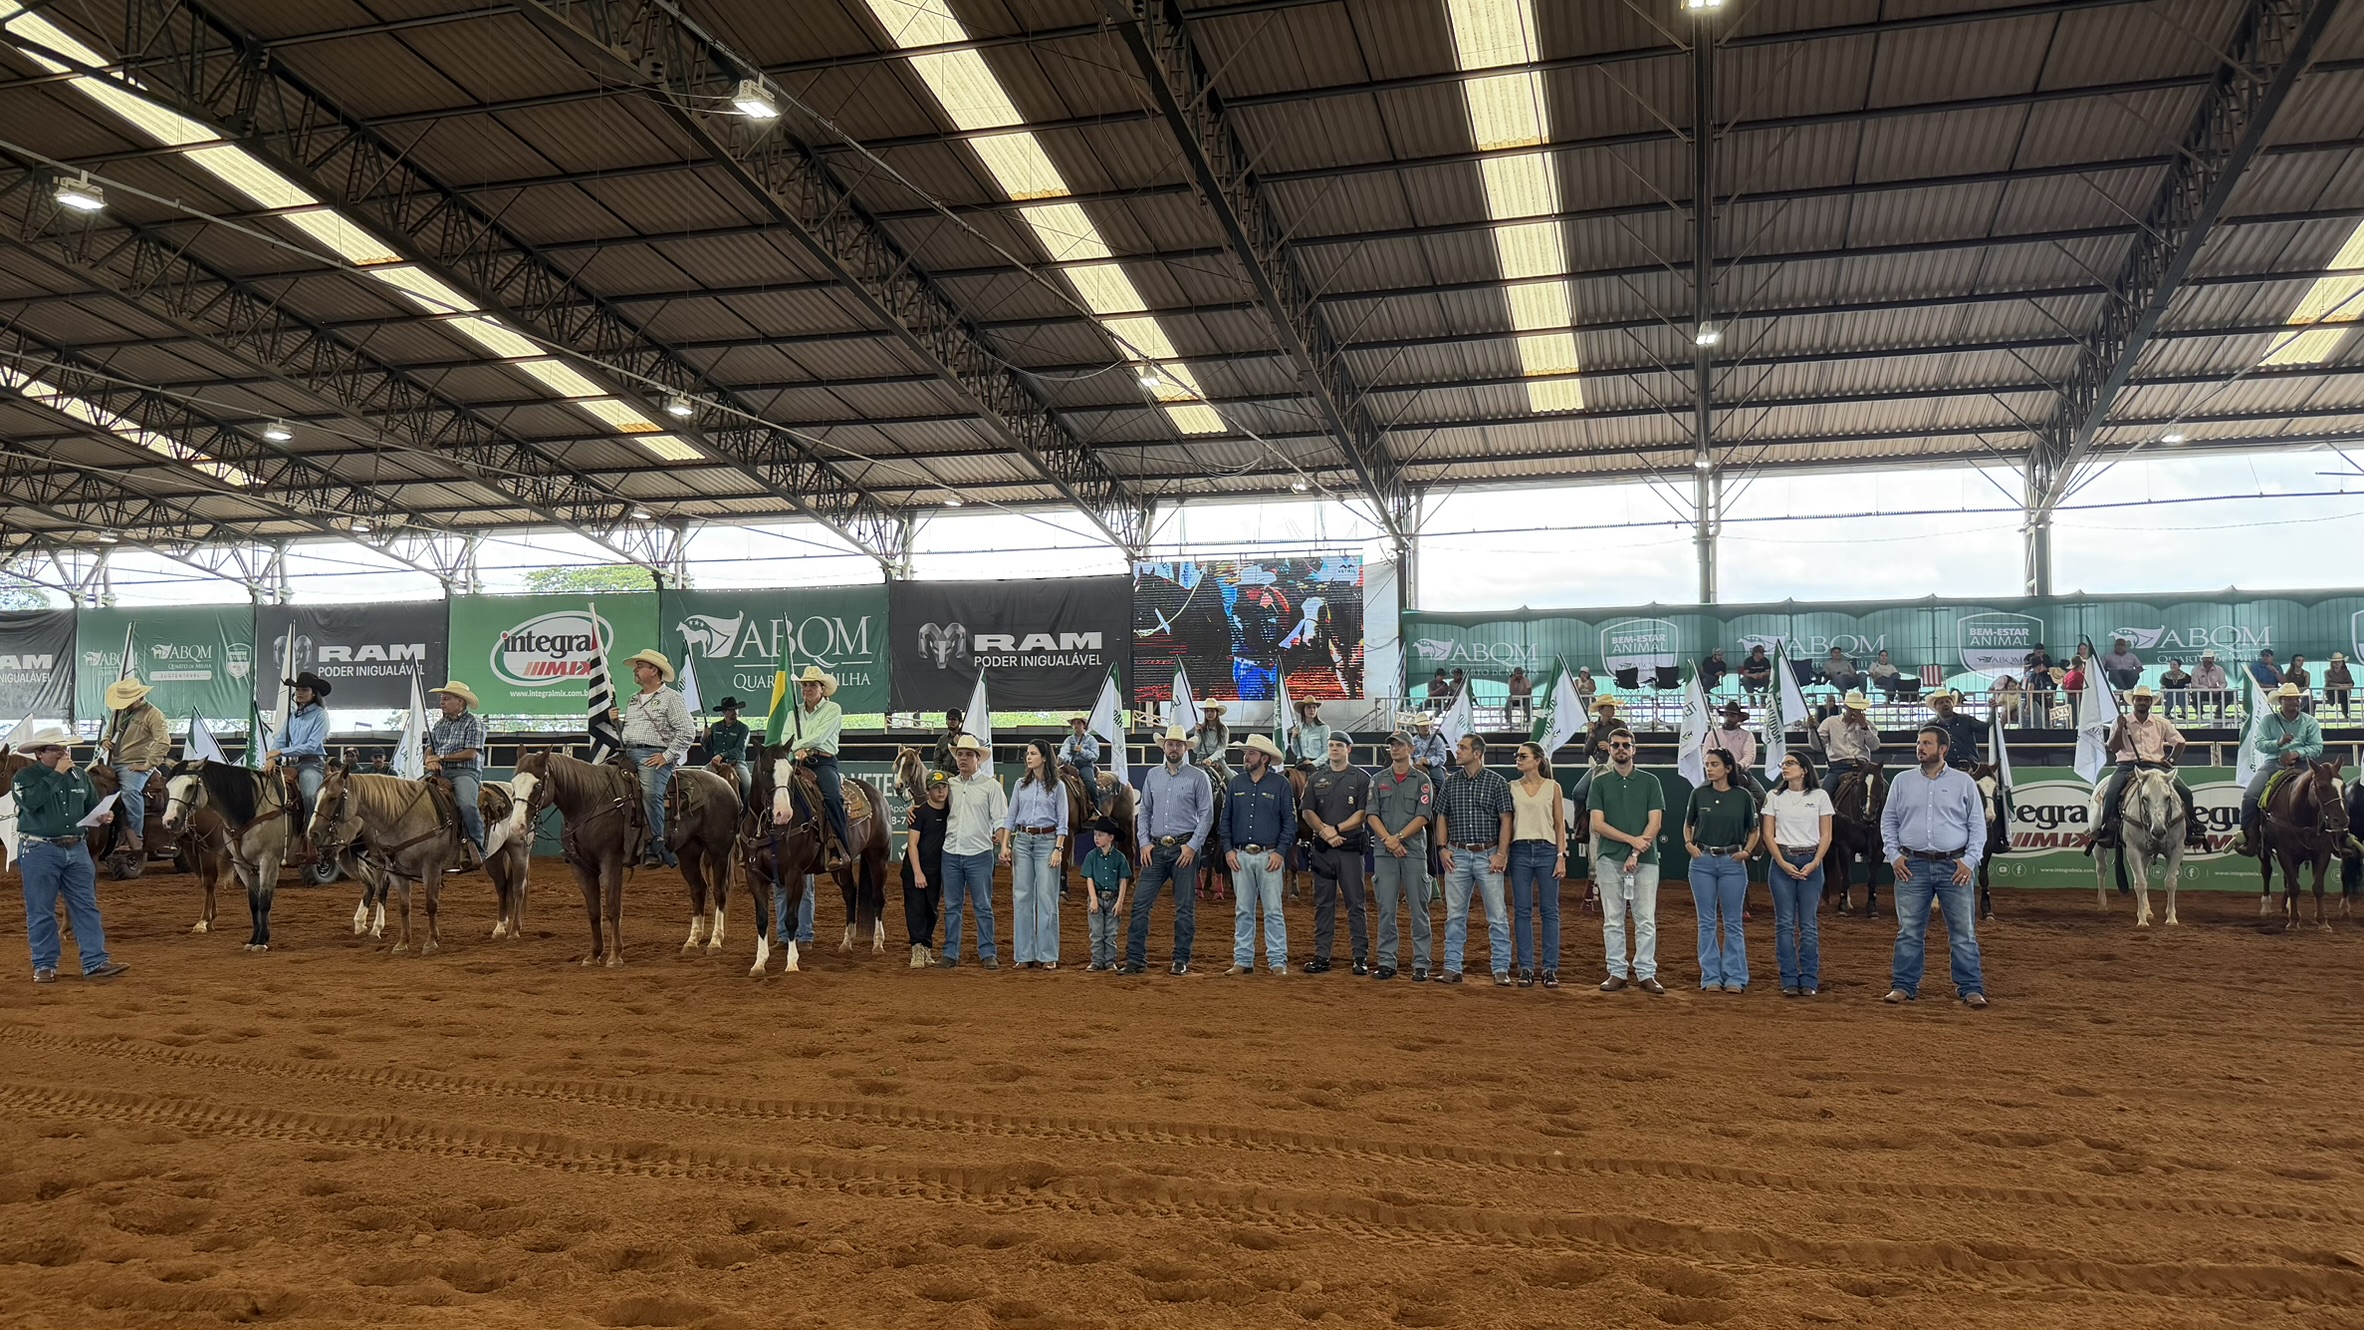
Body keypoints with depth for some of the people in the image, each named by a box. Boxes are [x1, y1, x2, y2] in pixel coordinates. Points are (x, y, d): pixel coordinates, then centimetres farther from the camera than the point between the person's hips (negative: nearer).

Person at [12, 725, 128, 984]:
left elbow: (92, 806, 19)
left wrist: (104, 816, -3)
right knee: (41, 911, 3)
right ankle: (44, 965, 12)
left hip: (77, 849, 5)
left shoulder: (79, 776, 10)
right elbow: (30, 801, -24)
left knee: (86, 906, 4)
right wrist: (56, 774, -21)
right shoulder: (25, 777, -4)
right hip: (39, 852, -4)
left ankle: (95, 962, 6)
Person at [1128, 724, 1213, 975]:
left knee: (1185, 907, 2)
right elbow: (1144, 811, 14)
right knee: (1140, 903, -2)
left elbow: (1207, 815, -3)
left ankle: (1181, 960, 11)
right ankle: (1135, 959, 3)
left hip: (1185, 848, -3)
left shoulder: (1198, 777, -1)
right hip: (1155, 849, 3)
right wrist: (1144, 842, 3)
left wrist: (1193, 846, -11)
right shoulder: (1152, 776, 11)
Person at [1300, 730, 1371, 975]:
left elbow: (1363, 813, -5)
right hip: (1321, 848, 3)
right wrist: (1324, 831, -11)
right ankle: (1322, 956, 11)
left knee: (1356, 904, -3)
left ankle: (1361, 956, 0)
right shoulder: (1316, 778, 12)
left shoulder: (1361, 778, 3)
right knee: (1323, 904, 7)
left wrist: (1337, 829, -15)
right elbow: (1307, 812, 6)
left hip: (1351, 848, -3)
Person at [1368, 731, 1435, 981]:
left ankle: (1421, 964, 3)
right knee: (1386, 909, 3)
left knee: (1418, 909, -1)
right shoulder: (1378, 780, 12)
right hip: (1385, 852, 2)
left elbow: (1423, 817, -5)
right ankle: (1386, 962, 8)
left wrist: (1399, 837, -15)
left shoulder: (1422, 780, 4)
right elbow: (1372, 815, 4)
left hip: (1414, 851, -2)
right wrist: (1389, 839, -10)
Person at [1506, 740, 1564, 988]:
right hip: (1520, 851, 1)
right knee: (1522, 911, 3)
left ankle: (1550, 969, 8)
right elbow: (1507, 822, 8)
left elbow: (1560, 825, 3)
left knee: (1549, 911, 2)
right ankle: (1526, 968, 9)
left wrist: (1561, 857, -4)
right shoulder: (1512, 787, 7)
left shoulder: (1553, 787, 3)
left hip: (1547, 850, -1)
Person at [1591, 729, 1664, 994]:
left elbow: (1654, 823, -1)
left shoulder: (1650, 782, 7)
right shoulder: (1600, 782, 7)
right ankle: (1617, 972, 10)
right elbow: (1597, 824, -2)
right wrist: (1632, 839, -13)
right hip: (1610, 859, 1)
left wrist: (1635, 855, -12)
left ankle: (1646, 973, 5)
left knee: (1646, 920, -1)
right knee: (1613, 920, 3)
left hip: (1645, 860, 0)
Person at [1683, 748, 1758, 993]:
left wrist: (1747, 851, -8)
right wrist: (1689, 844, -3)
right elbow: (1688, 824, 14)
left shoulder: (1743, 796, -2)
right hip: (1702, 862, 1)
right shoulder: (1699, 794, 2)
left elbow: (1753, 830, 8)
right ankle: (1710, 977, 12)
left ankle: (1735, 977, 11)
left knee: (1732, 923, 4)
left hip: (1732, 862, -1)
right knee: (1706, 922, 5)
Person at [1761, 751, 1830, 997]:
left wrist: (1814, 864, -11)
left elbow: (1825, 835, 1)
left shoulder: (1820, 797, 3)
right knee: (1785, 923, 1)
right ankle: (1789, 981, 6)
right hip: (1782, 862, 1)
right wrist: (1783, 863, -10)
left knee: (1808, 925, 0)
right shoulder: (1774, 797, 5)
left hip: (1810, 862, -1)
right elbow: (1768, 834, 2)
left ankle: (1809, 981, 8)